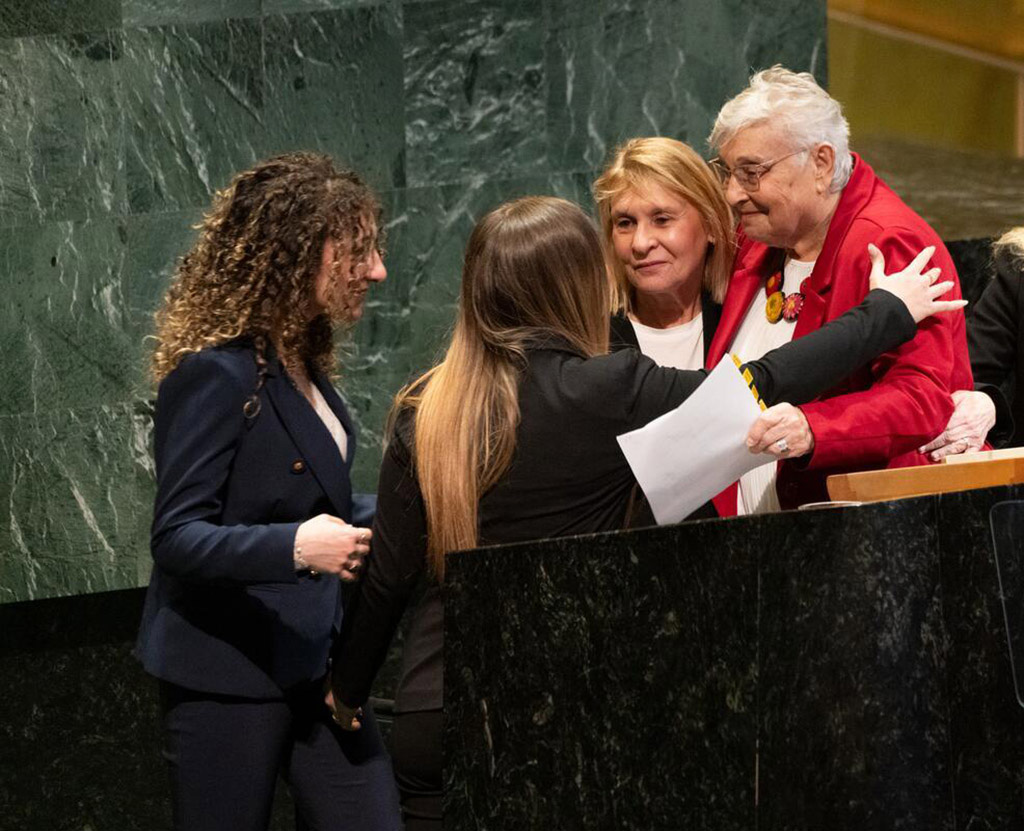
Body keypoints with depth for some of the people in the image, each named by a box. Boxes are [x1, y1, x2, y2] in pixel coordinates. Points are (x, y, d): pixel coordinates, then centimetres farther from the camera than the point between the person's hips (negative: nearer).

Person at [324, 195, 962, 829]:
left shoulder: (424, 410, 0)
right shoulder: (607, 393, -10)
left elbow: (388, 574, 3)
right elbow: (765, 384, -3)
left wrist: (349, 684, 19)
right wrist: (887, 312, 11)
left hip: (429, 714, 3)